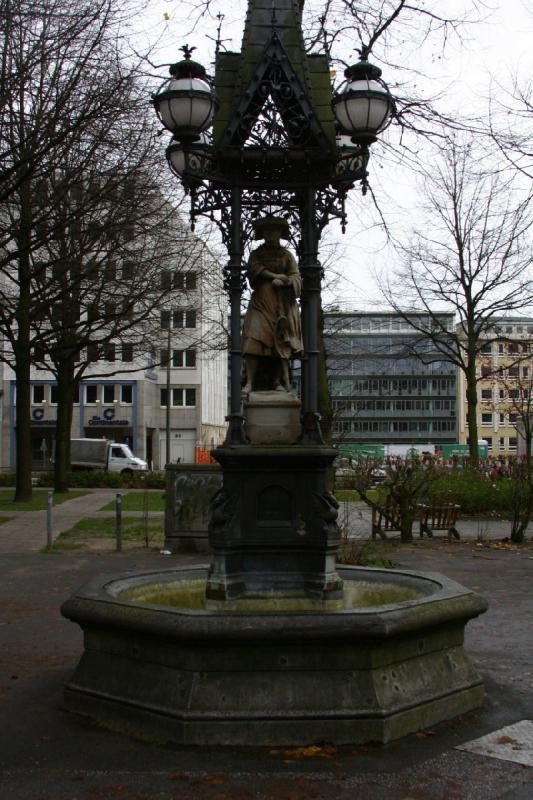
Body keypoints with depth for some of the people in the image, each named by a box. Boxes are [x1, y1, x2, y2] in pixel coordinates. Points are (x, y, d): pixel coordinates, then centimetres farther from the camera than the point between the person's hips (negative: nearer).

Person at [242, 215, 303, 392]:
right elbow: (255, 270, -4)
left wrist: (284, 281, -16)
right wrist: (276, 276, -10)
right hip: (261, 301, 0)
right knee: (254, 340, -15)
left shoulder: (287, 255, 14)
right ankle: (250, 382, -19)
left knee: (281, 343, -7)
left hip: (282, 304, 0)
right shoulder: (256, 254, 16)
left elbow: (296, 278, 3)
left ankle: (280, 382, -6)